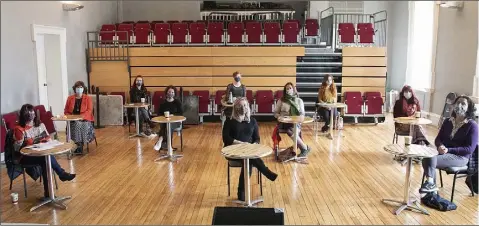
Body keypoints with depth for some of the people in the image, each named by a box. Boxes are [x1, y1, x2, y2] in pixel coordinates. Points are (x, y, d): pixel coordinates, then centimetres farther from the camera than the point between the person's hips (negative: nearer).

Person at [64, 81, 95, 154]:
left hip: (85, 119, -1)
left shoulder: (88, 98, 4)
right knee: (76, 125, -32)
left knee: (84, 126, -33)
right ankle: (79, 144, -23)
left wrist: (81, 116, -22)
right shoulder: (70, 98, 12)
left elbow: (89, 110, -6)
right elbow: (66, 111, 13)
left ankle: (80, 145, -19)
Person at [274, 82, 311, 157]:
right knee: (290, 131, -34)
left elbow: (302, 114, 10)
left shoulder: (299, 100, 12)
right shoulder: (281, 100, 10)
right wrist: (281, 117, -9)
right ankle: (305, 148, -23)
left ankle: (304, 149, -20)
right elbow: (275, 113, 12)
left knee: (292, 131, -35)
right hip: (283, 123, 0)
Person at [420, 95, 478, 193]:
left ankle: (430, 184, -19)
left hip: (460, 156, -5)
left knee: (430, 160, -30)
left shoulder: (472, 125, -7)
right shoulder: (448, 121, 10)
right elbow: (438, 138, 10)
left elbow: (470, 149, -12)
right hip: (444, 151, 5)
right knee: (426, 158, -27)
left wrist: (449, 150, -21)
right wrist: (440, 146, -15)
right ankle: (431, 184, -22)